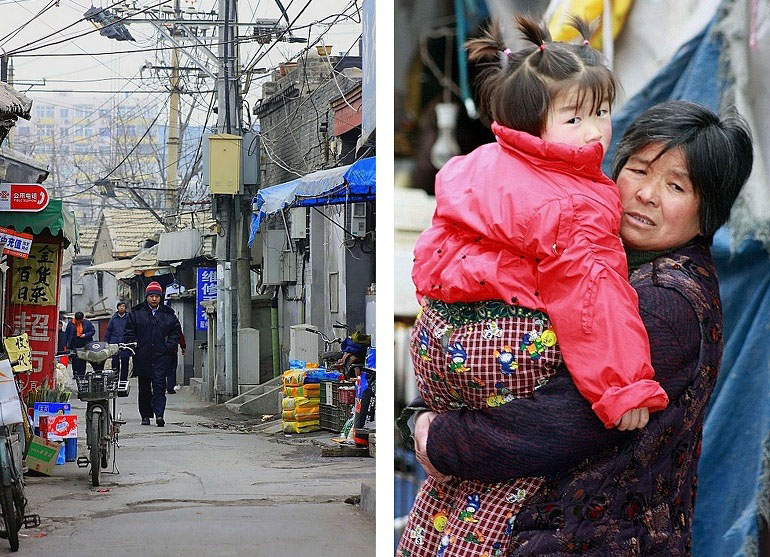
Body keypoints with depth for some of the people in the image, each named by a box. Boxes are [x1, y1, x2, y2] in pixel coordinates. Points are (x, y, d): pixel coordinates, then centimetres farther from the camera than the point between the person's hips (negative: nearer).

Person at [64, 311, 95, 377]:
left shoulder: (87, 323, 5)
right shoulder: (71, 323, 7)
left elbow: (93, 331, 9)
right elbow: (66, 334, 11)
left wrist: (85, 335, -8)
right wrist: (65, 345, 7)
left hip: (84, 346, -1)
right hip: (74, 346, 1)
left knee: (83, 361, -2)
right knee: (75, 360, -4)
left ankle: (82, 374, 3)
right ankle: (75, 374, -1)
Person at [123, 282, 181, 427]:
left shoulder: (168, 314, 8)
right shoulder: (136, 313, 6)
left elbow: (175, 332, 15)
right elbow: (129, 332, 7)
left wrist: (169, 347, 2)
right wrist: (135, 346, -4)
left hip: (161, 356, -1)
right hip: (142, 357, 1)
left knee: (159, 385, -10)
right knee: (144, 387, 8)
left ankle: (159, 414, -17)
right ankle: (145, 415, 17)